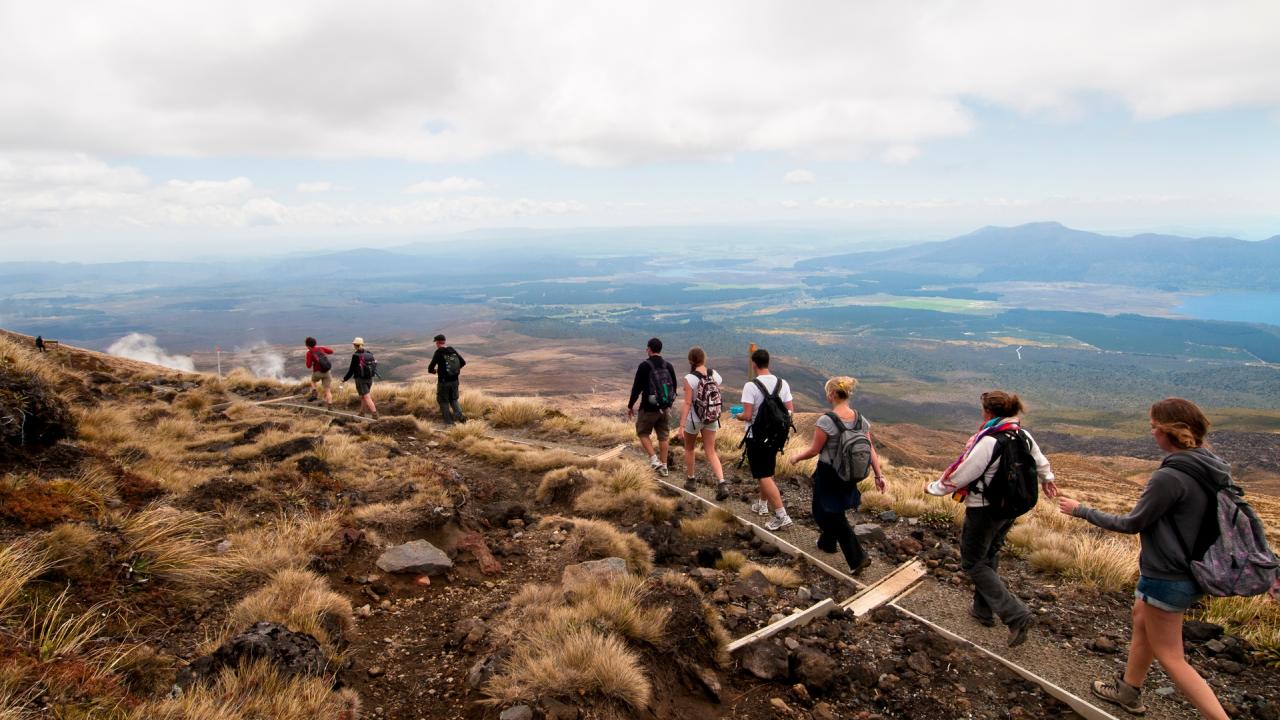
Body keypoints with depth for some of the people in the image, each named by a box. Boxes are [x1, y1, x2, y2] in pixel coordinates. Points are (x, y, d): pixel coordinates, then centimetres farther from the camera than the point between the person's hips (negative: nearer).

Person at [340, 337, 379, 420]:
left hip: (360, 379, -6)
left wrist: (344, 379, -1)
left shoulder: (356, 356, -14)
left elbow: (352, 369, -12)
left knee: (366, 397, -6)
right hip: (369, 378, 7)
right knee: (363, 396, 21)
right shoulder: (369, 354, 4)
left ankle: (375, 415, -15)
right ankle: (361, 414, 30)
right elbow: (373, 366, 11)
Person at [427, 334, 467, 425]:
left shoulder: (438, 353, -12)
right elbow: (463, 363, 8)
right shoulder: (453, 351, 3)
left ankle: (449, 422, 14)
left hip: (443, 381, -5)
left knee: (443, 401, 13)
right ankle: (459, 415, 1)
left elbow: (430, 368, -16)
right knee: (453, 399, 21)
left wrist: (433, 371, 7)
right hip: (454, 381, 5)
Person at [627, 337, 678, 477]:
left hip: (649, 408, -5)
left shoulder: (644, 366, -12)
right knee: (663, 437, 12)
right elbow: (674, 388, 11)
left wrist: (630, 406, -1)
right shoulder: (668, 366, 4)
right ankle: (663, 467, 15)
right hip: (665, 408, 5)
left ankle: (654, 459, -1)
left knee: (642, 433, 13)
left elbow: (636, 388, -12)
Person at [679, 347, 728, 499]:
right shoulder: (714, 374, -4)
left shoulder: (690, 378, -17)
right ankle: (722, 483, -8)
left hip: (694, 419, -4)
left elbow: (687, 403, -19)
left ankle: (690, 480, 31)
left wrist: (682, 424, -17)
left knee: (689, 449, 20)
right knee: (711, 452, 8)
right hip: (712, 419, 4)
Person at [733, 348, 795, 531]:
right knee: (767, 472, 24)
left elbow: (747, 416, -21)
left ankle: (781, 515, -7)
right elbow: (790, 411, 2)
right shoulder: (782, 384, -1)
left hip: (757, 437, -6)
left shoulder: (751, 386, -18)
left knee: (764, 476, -2)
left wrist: (738, 415, 1)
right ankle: (762, 504, 39)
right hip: (776, 435, 7)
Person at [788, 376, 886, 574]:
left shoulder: (826, 421, -23)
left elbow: (814, 450, -16)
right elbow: (871, 450, -3)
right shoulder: (861, 420, -4)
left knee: (831, 514, 7)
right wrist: (879, 475, 3)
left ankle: (858, 557, 1)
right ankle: (827, 543, 47)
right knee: (833, 510, 28)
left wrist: (797, 457, 1)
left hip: (828, 474, -7)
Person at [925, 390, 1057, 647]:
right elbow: (1040, 462, 19)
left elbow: (960, 474, -20)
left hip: (983, 510, -8)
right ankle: (983, 609, 36)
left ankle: (1017, 615, -3)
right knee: (989, 558, 23)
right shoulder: (1024, 436, -1)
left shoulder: (987, 442, -27)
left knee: (973, 563, 5)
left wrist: (934, 487, -3)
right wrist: (1047, 480, 42)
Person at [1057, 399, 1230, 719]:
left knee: (1170, 657, 6)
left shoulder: (1169, 476, -27)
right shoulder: (1212, 469, -1)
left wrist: (1080, 510, -7)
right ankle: (1128, 689, 44)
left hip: (1166, 578, -10)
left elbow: (1132, 523, -18)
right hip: (1190, 571, 10)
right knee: (1141, 618, 27)